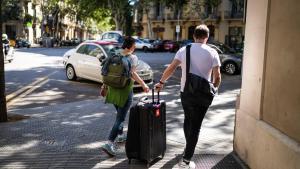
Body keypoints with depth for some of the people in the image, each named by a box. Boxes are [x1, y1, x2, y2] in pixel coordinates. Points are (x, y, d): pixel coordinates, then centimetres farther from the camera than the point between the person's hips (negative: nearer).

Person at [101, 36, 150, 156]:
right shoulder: (132, 57, -8)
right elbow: (132, 73, -19)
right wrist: (143, 84, -14)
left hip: (113, 88, 6)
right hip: (125, 90, -6)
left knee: (120, 113, 25)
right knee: (121, 118, -4)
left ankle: (120, 135, 37)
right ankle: (110, 143, -13)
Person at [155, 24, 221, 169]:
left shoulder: (184, 50, 0)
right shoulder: (212, 53, -6)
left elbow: (171, 68, -5)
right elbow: (217, 77, -8)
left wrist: (161, 82, 7)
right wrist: (214, 88, 10)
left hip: (185, 93, 3)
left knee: (188, 120, 25)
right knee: (195, 127, 5)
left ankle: (188, 147, 43)